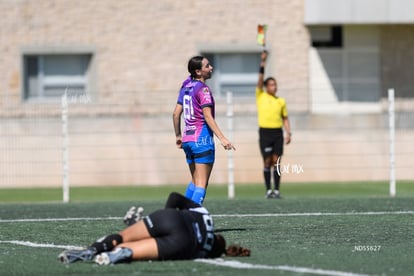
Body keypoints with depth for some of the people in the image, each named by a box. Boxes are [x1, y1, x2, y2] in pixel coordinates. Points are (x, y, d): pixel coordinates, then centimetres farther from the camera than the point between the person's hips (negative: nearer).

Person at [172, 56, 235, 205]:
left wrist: (178, 136, 24)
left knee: (195, 181, 19)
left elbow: (176, 113, 13)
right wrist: (222, 138, -24)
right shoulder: (203, 88, -12)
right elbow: (207, 116, -19)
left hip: (187, 140, 8)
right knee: (201, 184, -7)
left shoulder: (186, 86, 11)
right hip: (202, 139, -8)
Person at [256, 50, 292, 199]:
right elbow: (260, 80, -7)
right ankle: (268, 190, 2)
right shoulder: (260, 96, 4)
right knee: (267, 162, -2)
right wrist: (262, 64, -17)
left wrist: (288, 133, 5)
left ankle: (277, 190, 2)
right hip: (265, 132, -2)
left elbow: (285, 118, 16)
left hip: (277, 132, 2)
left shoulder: (281, 101, 12)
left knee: (276, 161, 0)